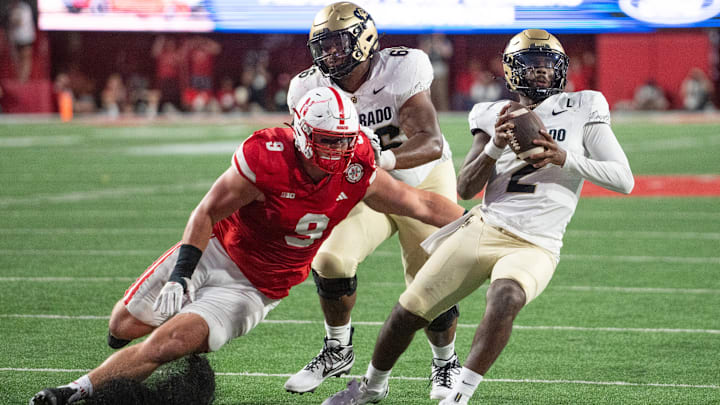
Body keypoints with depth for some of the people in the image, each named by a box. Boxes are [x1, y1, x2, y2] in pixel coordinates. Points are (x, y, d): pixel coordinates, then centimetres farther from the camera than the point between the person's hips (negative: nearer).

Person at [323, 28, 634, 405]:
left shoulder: (582, 110, 2)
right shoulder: (495, 117, 8)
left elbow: (624, 180, -5)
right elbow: (466, 188, 3)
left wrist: (565, 159, -17)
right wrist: (495, 148, -14)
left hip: (533, 246, -3)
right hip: (483, 229, 3)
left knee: (504, 298, -36)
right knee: (408, 311, 4)